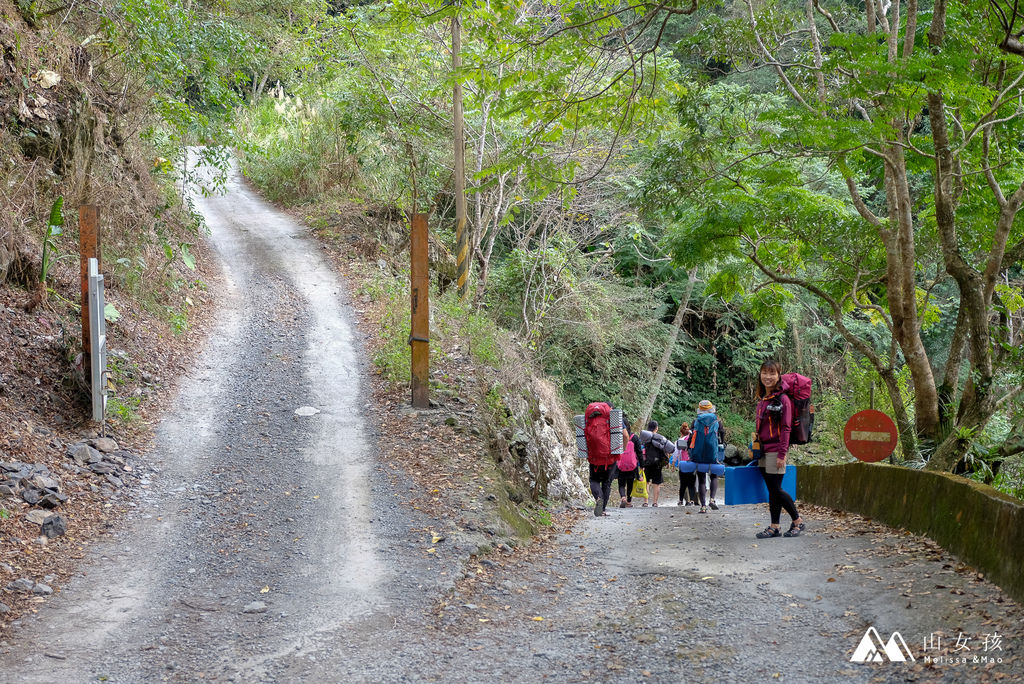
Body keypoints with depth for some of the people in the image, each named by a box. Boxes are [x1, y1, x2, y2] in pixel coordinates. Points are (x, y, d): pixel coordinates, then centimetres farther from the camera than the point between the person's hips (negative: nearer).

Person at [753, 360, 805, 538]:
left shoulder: (782, 399, -10)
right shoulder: (762, 399, 13)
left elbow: (785, 428, -13)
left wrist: (782, 454, -17)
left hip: (775, 450, -7)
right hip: (763, 450, 7)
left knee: (776, 489, -5)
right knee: (771, 490, 9)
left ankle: (798, 521, 10)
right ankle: (774, 527, 12)